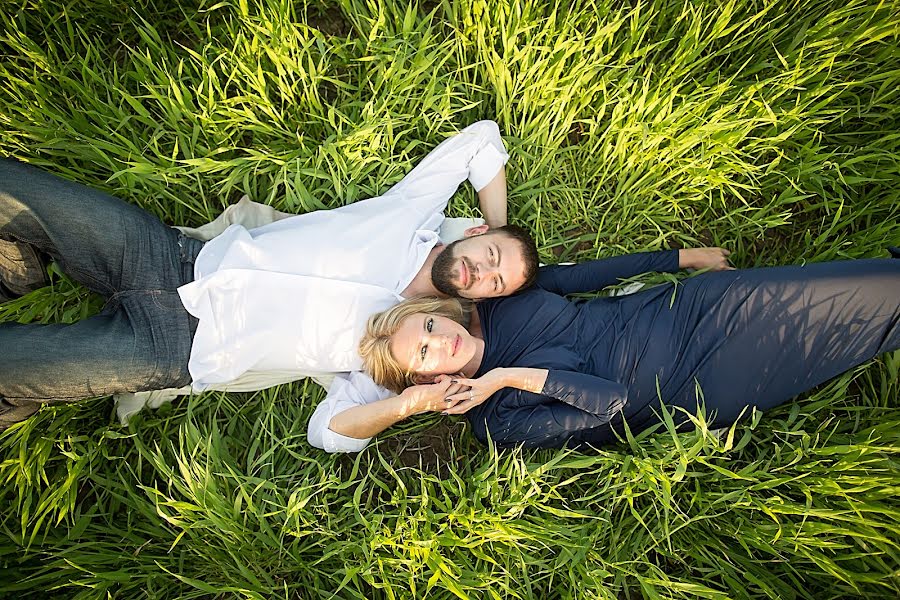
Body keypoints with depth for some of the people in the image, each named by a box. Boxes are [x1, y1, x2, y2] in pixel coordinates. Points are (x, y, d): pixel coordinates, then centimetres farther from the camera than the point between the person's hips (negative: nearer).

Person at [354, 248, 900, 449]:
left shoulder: (493, 300, -7)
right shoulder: (495, 421, -17)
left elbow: (583, 275, 1)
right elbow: (610, 402, -20)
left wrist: (677, 257, 8)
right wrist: (514, 377, -29)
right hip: (692, 388, -3)